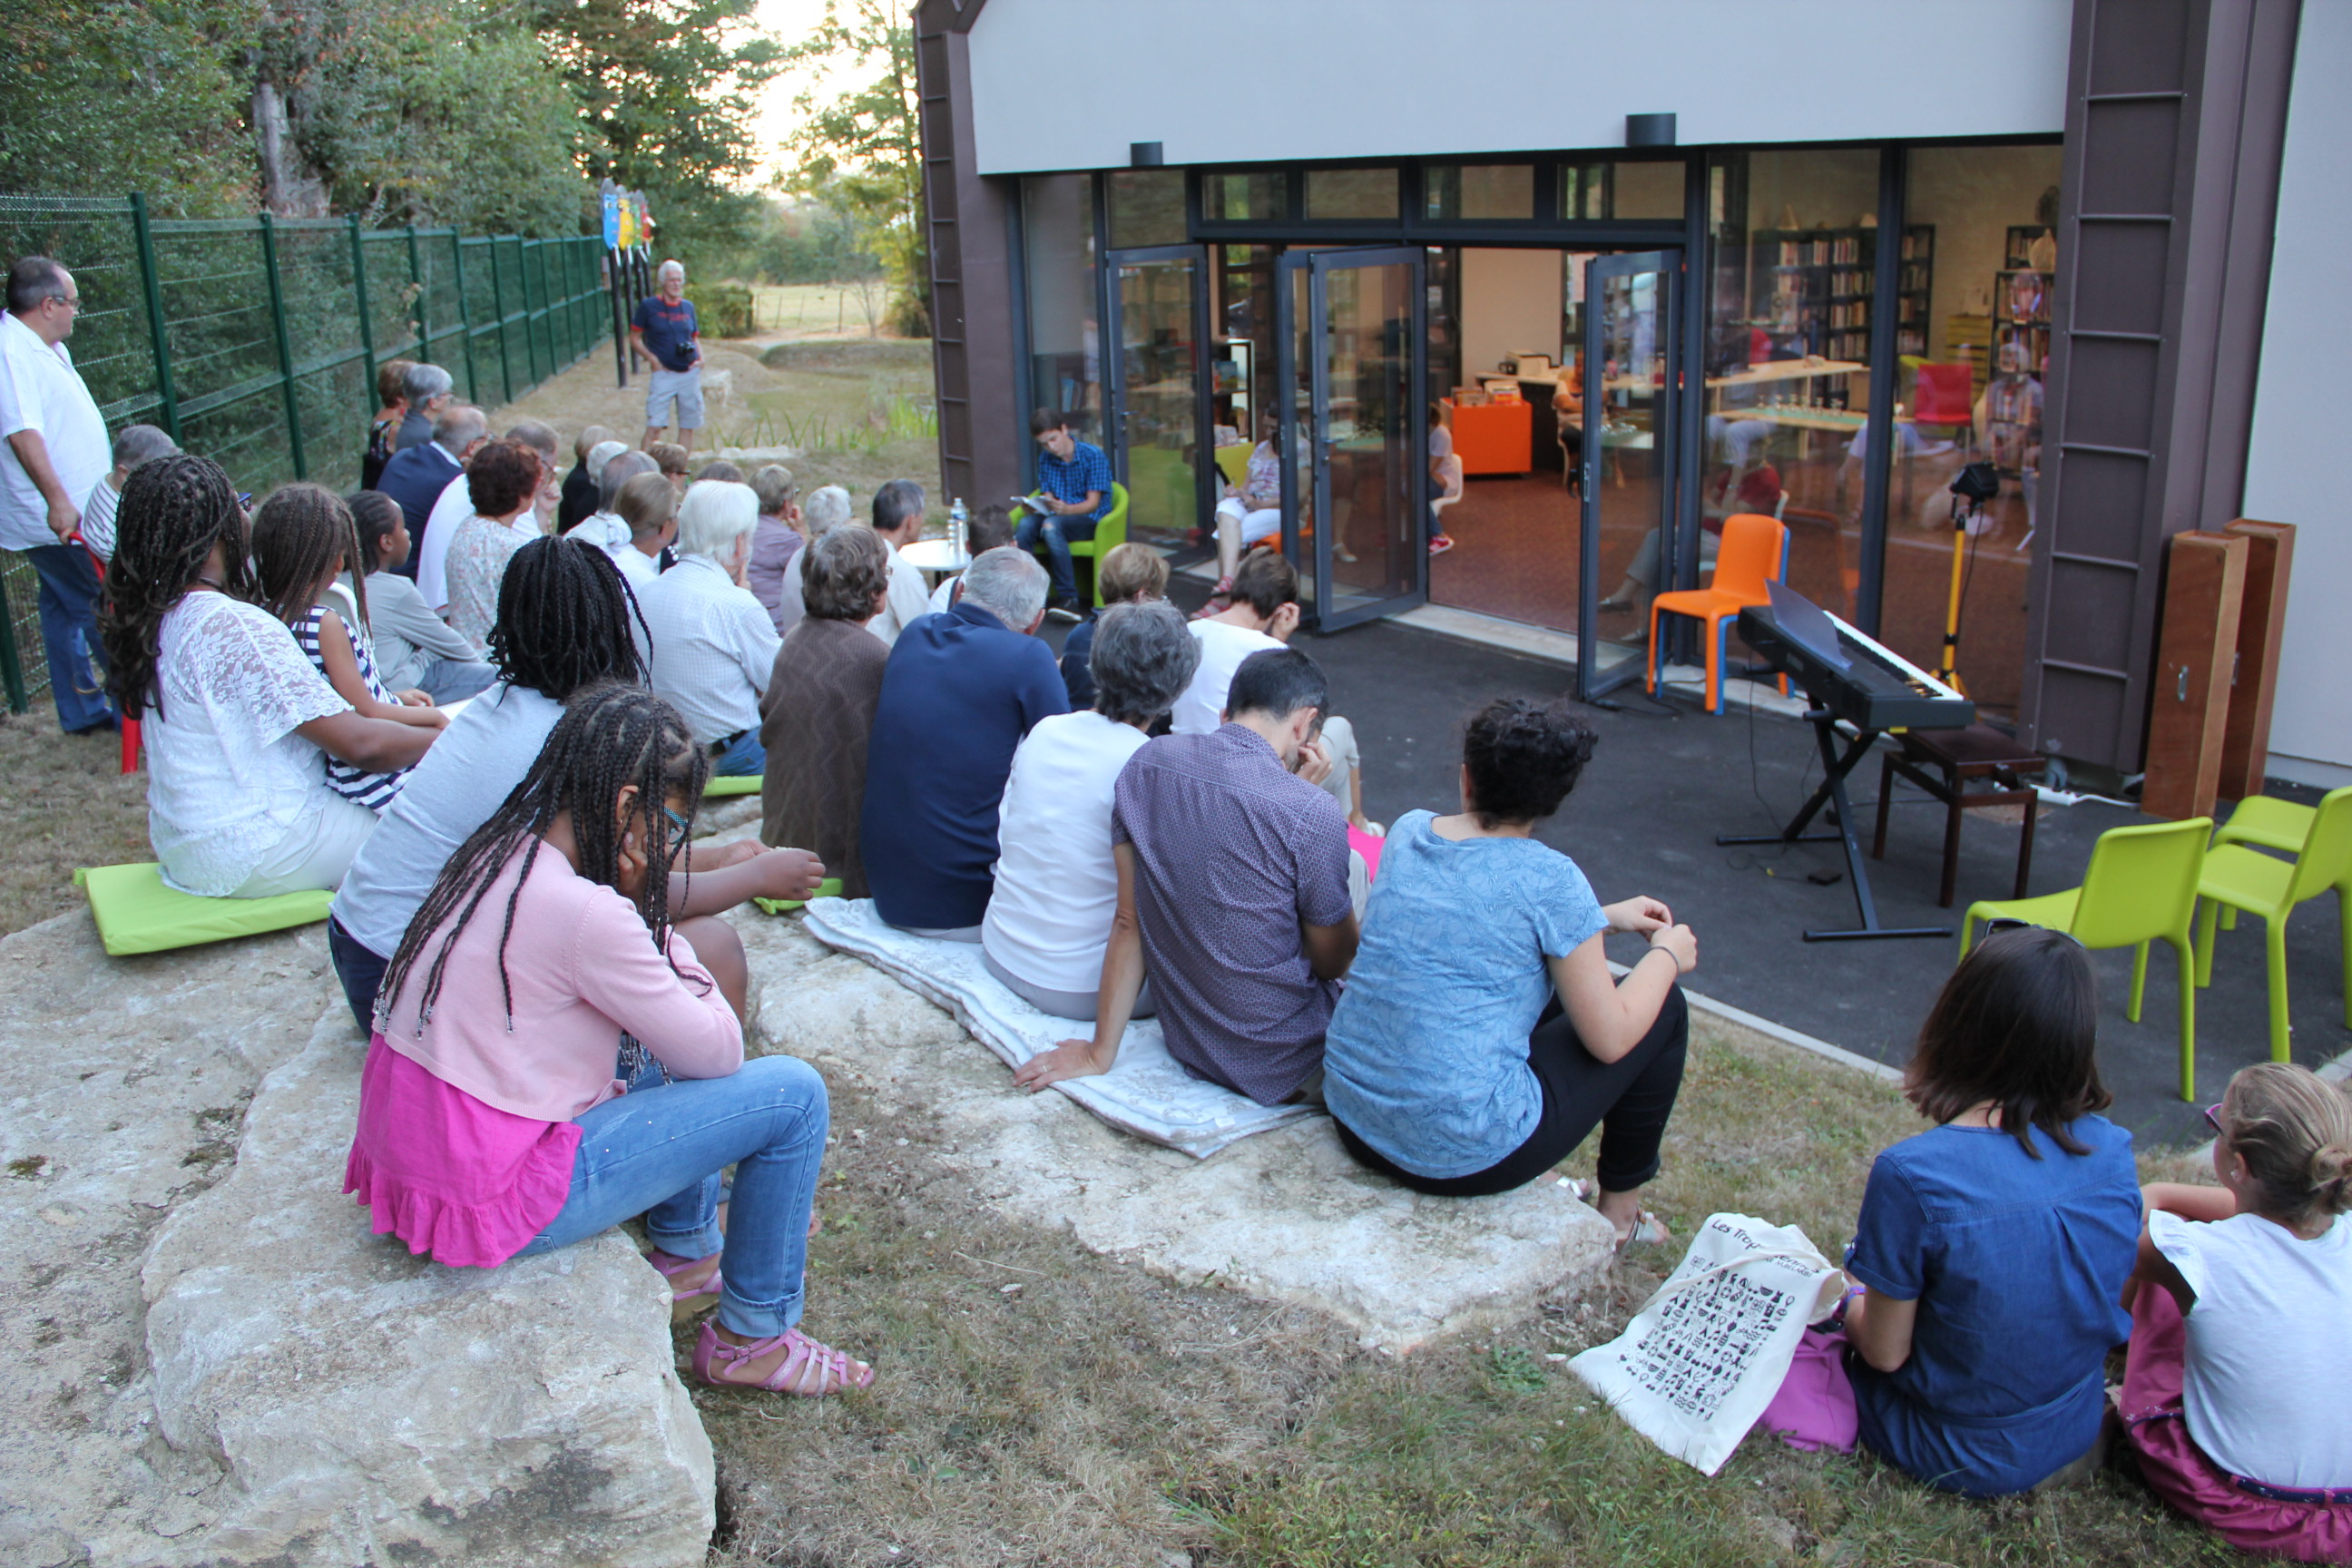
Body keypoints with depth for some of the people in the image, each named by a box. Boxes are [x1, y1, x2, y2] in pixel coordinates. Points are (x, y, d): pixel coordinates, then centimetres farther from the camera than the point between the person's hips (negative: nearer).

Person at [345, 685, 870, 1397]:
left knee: (661, 1045, 24)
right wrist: (655, 924, -6)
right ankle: (752, 1338, 12)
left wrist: (650, 921, -2)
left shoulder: (495, 854, 4)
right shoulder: (584, 913, -25)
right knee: (793, 1094, -5)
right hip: (491, 1197, -9)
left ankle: (687, 1254, 32)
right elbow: (719, 1052, -13)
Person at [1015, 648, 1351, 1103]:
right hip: (1284, 1070, -6)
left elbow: (1127, 923, 0)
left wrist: (1100, 1053, 6)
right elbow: (1334, 962, -7)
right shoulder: (1310, 814, -23)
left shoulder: (1146, 763, -6)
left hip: (1185, 1044, 6)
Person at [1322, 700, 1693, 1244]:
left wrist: (1604, 917, 24)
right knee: (1664, 1009, 13)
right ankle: (1619, 1209, 31)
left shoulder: (1407, 832, 3)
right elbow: (1609, 1040, -8)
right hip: (1464, 1154, -7)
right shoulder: (1549, 879, -15)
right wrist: (1667, 954, 9)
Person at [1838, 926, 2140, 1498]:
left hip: (1961, 1458, -4)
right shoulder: (2112, 1151, -17)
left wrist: (1849, 1304, 2)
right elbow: (2116, 1305, 0)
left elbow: (1886, 1353, -20)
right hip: (2077, 1432, 5)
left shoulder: (1912, 1174, -32)